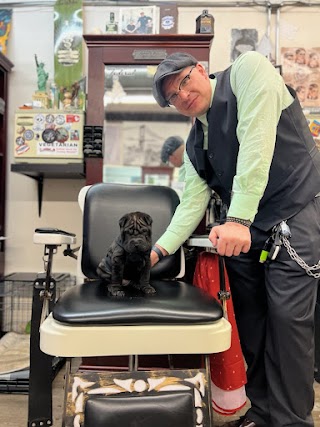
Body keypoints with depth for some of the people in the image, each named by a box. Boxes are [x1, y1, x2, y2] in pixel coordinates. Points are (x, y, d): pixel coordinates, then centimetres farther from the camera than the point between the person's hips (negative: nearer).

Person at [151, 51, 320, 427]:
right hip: (242, 228, 6)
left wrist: (238, 218, -25)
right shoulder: (194, 145, 11)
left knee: (287, 318, -8)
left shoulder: (248, 70, -5)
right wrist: (160, 249, -5)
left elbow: (256, 140, -19)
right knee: (250, 320, 9)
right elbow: (192, 204, 8)